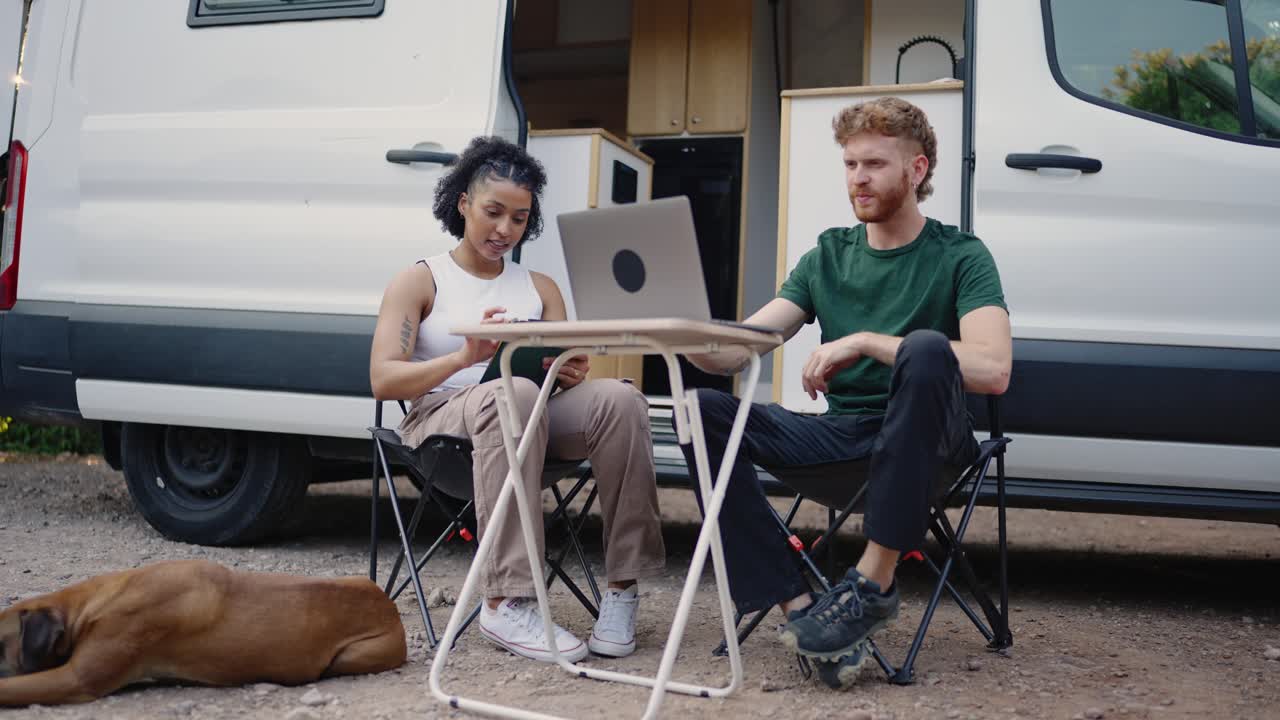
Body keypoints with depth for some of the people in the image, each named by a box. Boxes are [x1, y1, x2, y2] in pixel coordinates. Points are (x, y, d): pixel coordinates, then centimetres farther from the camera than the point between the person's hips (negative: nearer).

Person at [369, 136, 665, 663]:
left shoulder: (540, 287, 21)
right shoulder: (419, 281, 8)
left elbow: (568, 373, 13)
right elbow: (383, 380, -6)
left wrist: (571, 373, -13)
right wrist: (465, 357, -23)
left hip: (536, 419, 4)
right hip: (442, 416, -4)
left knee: (619, 399, -27)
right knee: (514, 395, -40)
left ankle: (623, 586, -26)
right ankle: (506, 604, -42)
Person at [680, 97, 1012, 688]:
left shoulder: (959, 256, -1)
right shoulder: (827, 256, 12)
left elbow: (992, 369, -20)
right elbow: (738, 351, 2)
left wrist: (863, 341, -23)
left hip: (921, 442, -4)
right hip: (839, 440, 4)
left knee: (926, 348, -35)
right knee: (705, 413, -17)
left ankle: (872, 584, -29)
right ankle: (797, 605, -25)